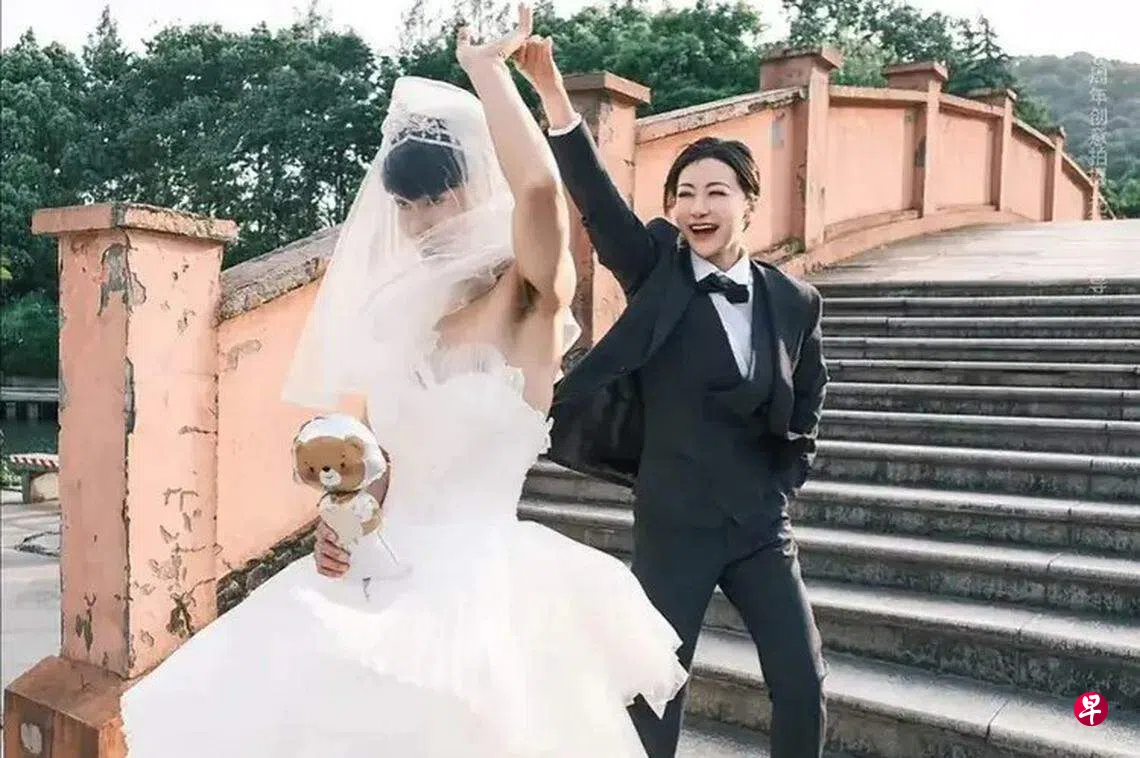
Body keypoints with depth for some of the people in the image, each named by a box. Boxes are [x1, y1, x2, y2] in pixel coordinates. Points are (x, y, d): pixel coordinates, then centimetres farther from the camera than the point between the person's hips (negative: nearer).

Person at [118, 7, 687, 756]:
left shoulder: (532, 301, -7)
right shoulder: (406, 314, 12)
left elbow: (539, 183, -27)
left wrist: (486, 65, -14)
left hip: (477, 579, -6)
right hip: (386, 573, 7)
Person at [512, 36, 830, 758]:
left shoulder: (793, 300, 1)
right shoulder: (658, 274, -5)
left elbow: (804, 416, 12)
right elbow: (596, 198, -21)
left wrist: (777, 485, 6)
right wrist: (551, 91, -32)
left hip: (762, 526, 2)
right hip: (673, 527, -2)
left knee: (804, 688, 6)